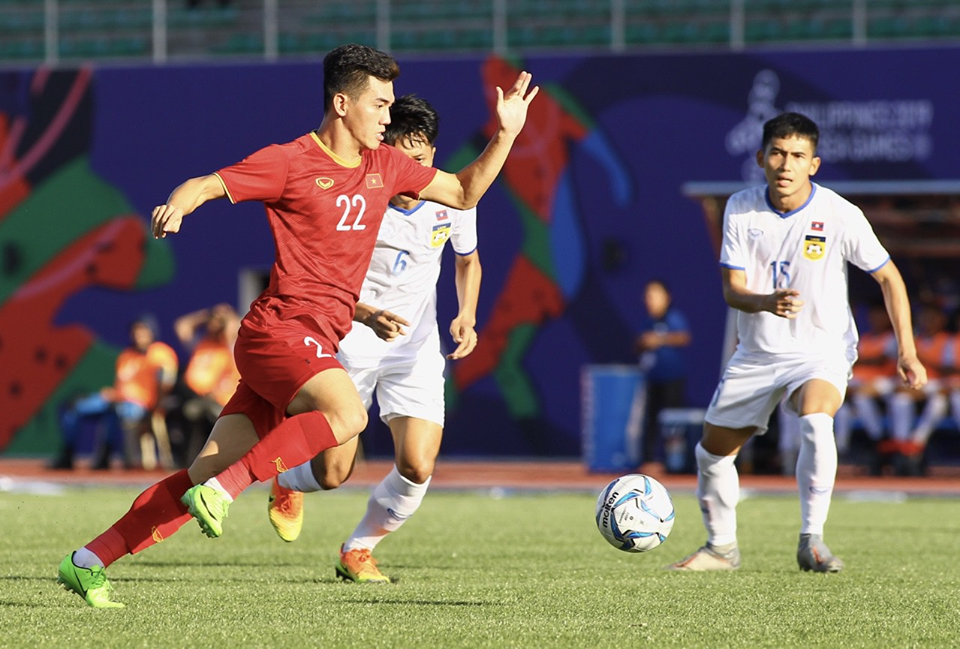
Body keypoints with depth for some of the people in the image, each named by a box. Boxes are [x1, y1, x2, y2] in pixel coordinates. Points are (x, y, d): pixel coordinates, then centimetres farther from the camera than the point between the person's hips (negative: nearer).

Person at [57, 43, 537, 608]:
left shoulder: (385, 167, 15)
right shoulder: (291, 163, -5)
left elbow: (464, 192, 24)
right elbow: (205, 185, -4)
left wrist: (507, 134, 11)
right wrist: (175, 207, -27)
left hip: (315, 345, 7)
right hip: (282, 329, -7)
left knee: (209, 474, 3)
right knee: (347, 413, -33)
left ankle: (89, 561, 7)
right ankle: (223, 489, -26)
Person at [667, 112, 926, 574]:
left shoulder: (840, 215, -14)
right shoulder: (741, 209, -6)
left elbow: (888, 278, -3)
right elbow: (732, 289, -9)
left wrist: (907, 352, -10)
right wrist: (765, 302, -32)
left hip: (822, 351, -4)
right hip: (756, 355, 4)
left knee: (816, 420, -35)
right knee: (712, 451, 9)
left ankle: (812, 542, -24)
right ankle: (721, 547, 34)